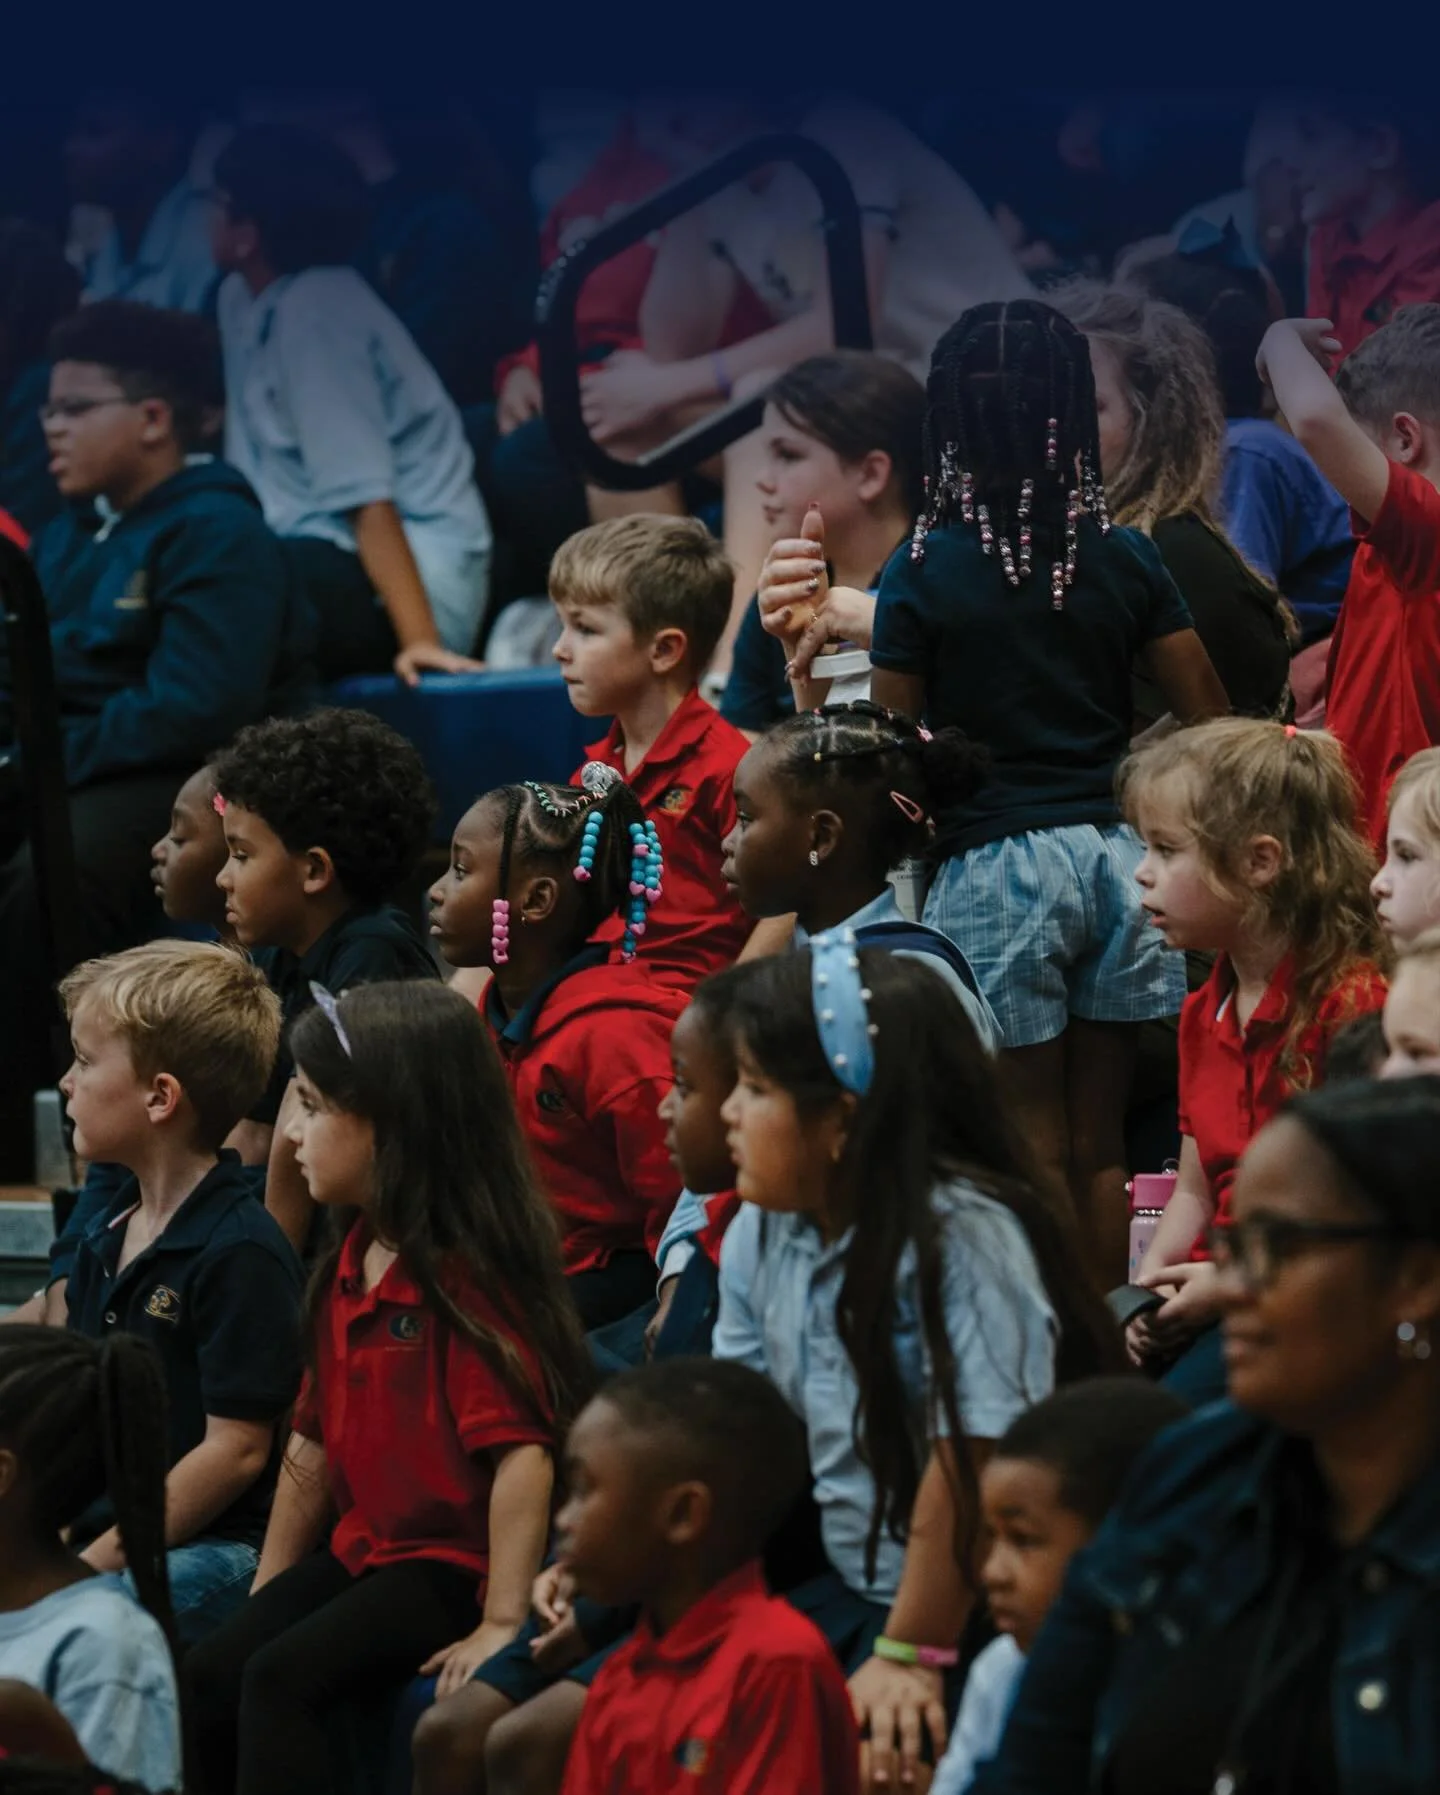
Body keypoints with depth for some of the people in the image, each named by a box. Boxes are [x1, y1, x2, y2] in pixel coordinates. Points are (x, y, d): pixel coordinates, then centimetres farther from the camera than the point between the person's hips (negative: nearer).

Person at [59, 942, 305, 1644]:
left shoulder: (239, 1254, -12)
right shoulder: (107, 1235, 17)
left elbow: (237, 1448, -15)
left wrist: (104, 1560, -15)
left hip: (217, 1549, -9)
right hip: (92, 1534, 9)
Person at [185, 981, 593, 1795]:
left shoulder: (468, 1277, -19)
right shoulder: (348, 1266, 10)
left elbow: (523, 1453, -25)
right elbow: (315, 1441, 15)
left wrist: (501, 1622, -28)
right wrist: (266, 1596, 14)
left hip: (454, 1564, -9)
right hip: (364, 1548, 9)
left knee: (283, 1680, -25)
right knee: (204, 1681, -7)